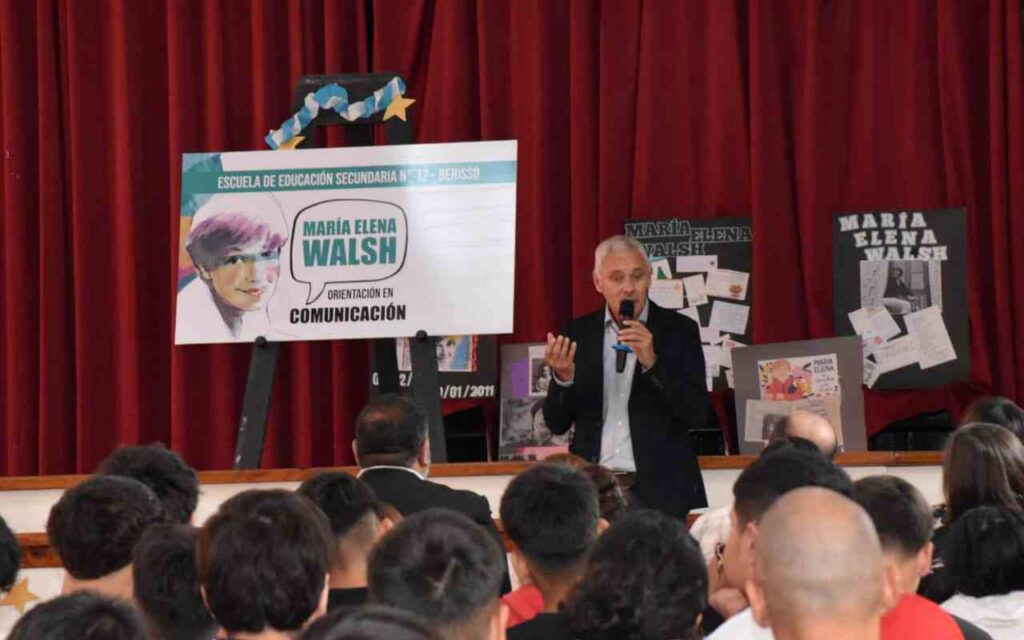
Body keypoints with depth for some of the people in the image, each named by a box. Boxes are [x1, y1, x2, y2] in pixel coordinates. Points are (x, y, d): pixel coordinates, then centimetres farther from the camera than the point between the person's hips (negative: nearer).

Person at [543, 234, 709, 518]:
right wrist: (563, 377, -13)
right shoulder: (577, 334, 7)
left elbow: (699, 415, -6)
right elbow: (556, 423, 7)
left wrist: (652, 363, -17)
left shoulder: (679, 330, 2)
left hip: (662, 493, -2)